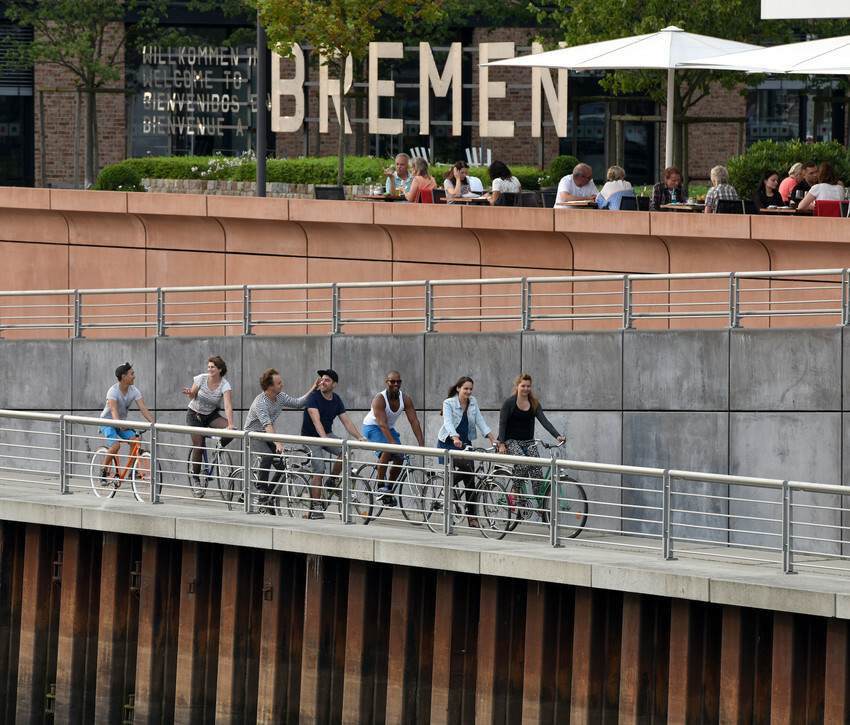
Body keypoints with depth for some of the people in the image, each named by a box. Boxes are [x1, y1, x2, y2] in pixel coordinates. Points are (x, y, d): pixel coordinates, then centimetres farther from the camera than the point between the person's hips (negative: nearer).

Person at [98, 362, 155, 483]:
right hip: (107, 423, -5)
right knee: (116, 446, -28)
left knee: (135, 441, -20)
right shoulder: (113, 391, -23)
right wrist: (119, 425, -54)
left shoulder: (134, 391, -7)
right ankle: (104, 471, -8)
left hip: (122, 422, 5)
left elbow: (143, 408, -15)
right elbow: (114, 410, -37)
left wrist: (153, 423, -29)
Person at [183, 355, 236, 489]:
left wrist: (230, 424, -42)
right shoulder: (201, 378, -14)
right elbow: (193, 397, -3)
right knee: (198, 446, -11)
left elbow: (228, 406, -29)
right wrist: (189, 393, -28)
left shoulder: (224, 385, -18)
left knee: (230, 432, -26)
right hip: (195, 414, -1)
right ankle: (195, 477, 5)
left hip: (212, 415, 1)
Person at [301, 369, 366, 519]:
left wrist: (359, 437, -15)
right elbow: (316, 420, -28)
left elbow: (346, 422, 0)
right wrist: (324, 438, -43)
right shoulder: (313, 397, -15)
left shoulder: (337, 400, 2)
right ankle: (316, 507, -10)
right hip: (311, 436, -5)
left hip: (327, 434, 5)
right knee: (319, 471, -17)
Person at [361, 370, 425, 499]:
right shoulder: (379, 399, -29)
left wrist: (421, 444, -25)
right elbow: (382, 424, -36)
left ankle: (389, 489, 9)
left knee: (399, 458, -9)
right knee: (387, 450, -31)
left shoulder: (405, 399, -13)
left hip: (389, 428, 6)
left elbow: (414, 421, -16)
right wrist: (394, 443, -45)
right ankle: (380, 485, -22)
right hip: (372, 427, -6)